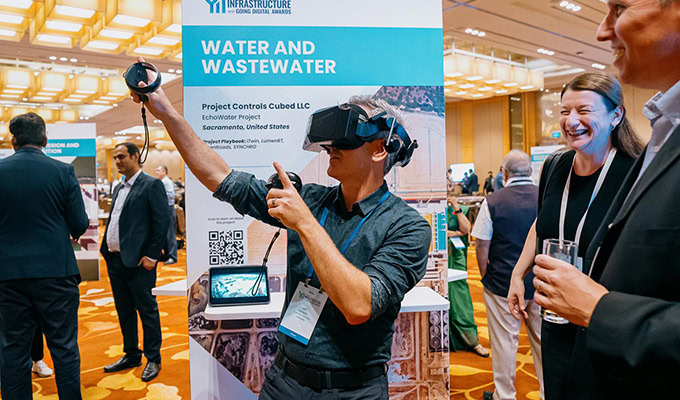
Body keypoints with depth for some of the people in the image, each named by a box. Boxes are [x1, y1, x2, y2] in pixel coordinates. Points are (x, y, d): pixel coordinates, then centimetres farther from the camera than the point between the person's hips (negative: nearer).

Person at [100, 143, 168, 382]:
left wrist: (151, 256, -16)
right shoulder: (119, 188, 17)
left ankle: (153, 360, 13)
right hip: (114, 259, 8)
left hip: (137, 261, -8)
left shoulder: (151, 185, -8)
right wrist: (107, 250, 12)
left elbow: (162, 222, -13)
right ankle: (131, 355, 29)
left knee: (147, 310, 2)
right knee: (124, 311, 16)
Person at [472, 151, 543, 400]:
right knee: (542, 338, 14)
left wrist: (485, 276, 5)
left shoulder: (492, 202, -11)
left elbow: (482, 246, -8)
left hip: (503, 283, -3)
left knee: (505, 340, 7)